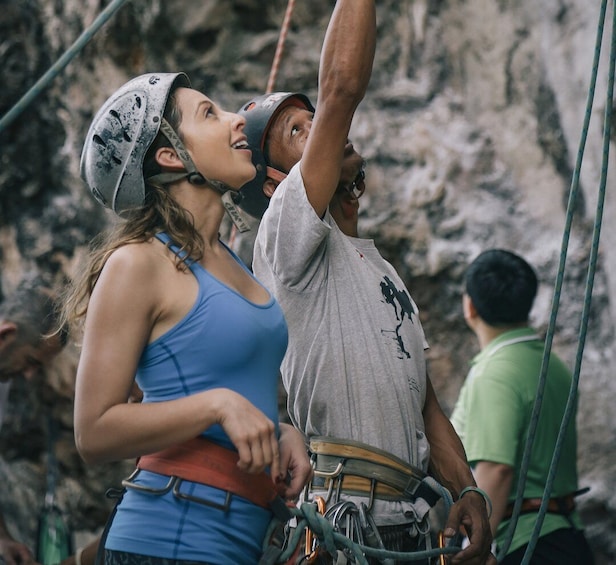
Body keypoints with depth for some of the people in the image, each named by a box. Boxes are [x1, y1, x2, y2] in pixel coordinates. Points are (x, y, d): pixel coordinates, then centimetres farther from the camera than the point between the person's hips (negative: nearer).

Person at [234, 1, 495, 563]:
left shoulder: (379, 267, 25)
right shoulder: (288, 234, -1)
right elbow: (341, 89, -12)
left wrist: (468, 491, 7)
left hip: (409, 516, 8)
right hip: (341, 511, -8)